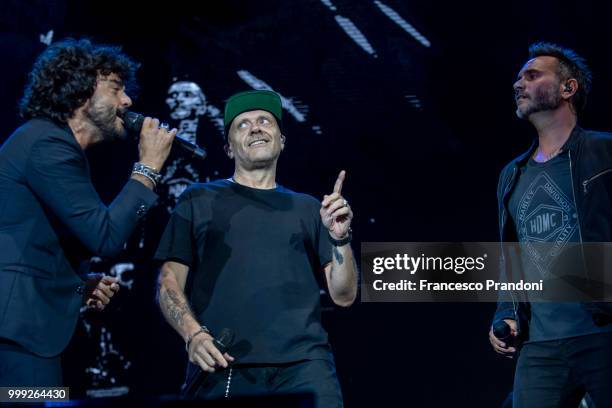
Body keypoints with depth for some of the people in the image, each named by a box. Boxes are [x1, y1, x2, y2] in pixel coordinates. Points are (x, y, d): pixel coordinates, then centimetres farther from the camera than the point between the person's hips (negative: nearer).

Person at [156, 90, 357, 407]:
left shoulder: (308, 209, 20)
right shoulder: (199, 200, 15)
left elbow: (344, 295, 15)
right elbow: (169, 283, 8)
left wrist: (340, 238, -1)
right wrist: (193, 334, -9)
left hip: (303, 364, 1)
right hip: (219, 366, -1)